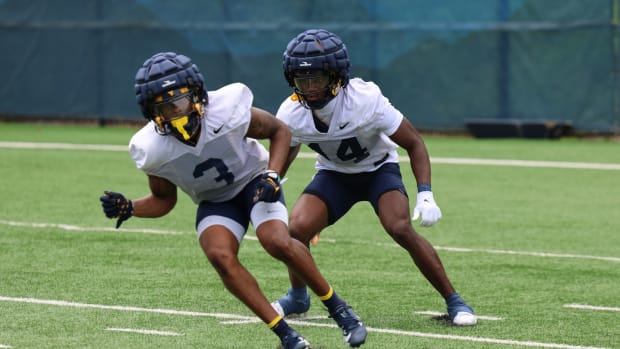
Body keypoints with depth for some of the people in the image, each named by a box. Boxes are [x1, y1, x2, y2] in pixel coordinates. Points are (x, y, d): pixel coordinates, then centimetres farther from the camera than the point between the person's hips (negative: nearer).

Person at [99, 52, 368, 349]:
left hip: (253, 182, -2)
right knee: (220, 256, -27)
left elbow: (280, 131, -7)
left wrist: (271, 174, -21)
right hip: (215, 202, 2)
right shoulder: (153, 150, -22)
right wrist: (127, 209, -21)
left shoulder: (227, 110, -27)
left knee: (278, 243, -28)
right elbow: (163, 200, -2)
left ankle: (335, 305, -6)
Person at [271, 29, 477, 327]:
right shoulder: (291, 114, -23)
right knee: (297, 228, -20)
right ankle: (297, 297, 9)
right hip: (333, 175, 3)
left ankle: (454, 301, -14)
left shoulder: (366, 100, -33)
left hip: (379, 169, -3)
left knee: (400, 228, -28)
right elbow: (282, 155, 0)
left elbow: (414, 143, -22)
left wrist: (425, 195, -31)